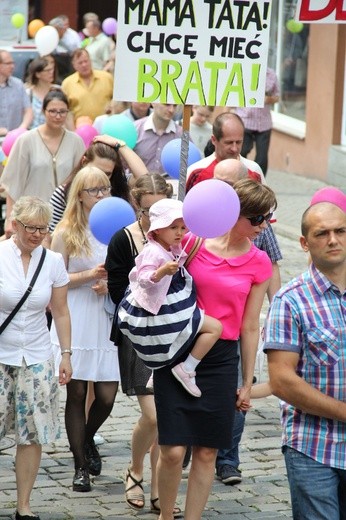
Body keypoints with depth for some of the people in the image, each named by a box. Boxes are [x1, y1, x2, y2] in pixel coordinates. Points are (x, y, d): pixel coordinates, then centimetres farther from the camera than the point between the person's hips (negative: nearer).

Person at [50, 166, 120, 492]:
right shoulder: (66, 233, -1)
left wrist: (112, 285, -8)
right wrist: (91, 275, -14)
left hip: (106, 320, 2)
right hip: (75, 321, -2)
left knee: (107, 396, -1)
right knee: (76, 393, 2)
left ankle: (87, 439, 32)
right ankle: (80, 466, 14)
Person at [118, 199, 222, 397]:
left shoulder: (174, 250, 9)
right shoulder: (154, 252, -21)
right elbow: (144, 280, -31)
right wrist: (162, 271, -47)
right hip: (163, 314, -10)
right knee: (215, 327, -12)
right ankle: (187, 369, -9)